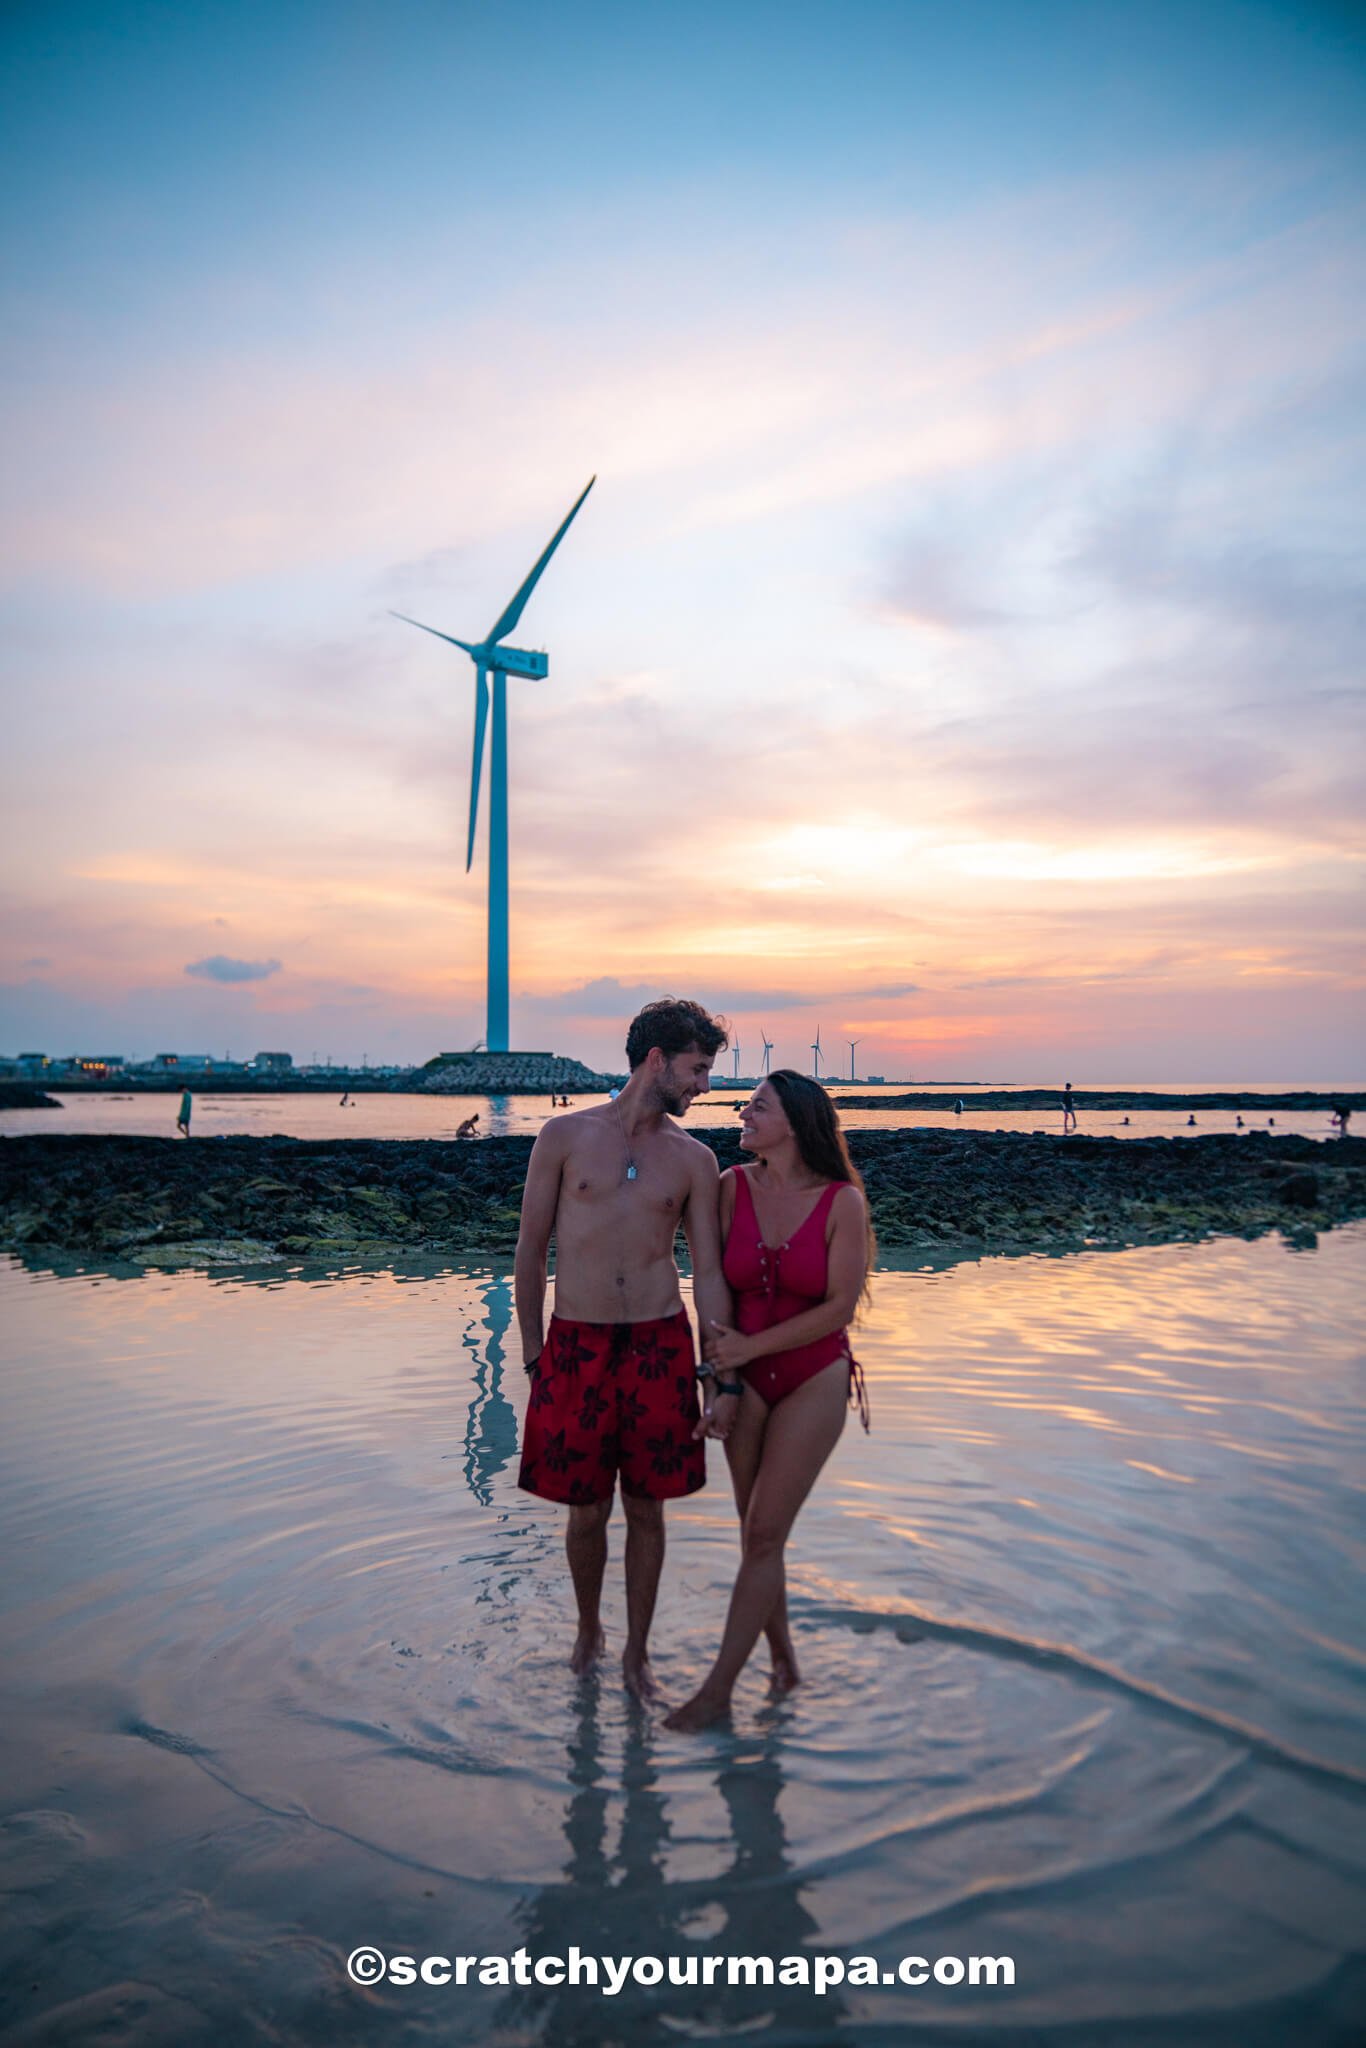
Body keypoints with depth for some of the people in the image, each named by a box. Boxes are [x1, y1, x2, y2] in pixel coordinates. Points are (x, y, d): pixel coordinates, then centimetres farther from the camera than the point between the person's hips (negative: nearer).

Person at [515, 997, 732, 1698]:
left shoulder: (693, 1159, 4)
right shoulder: (566, 1136, -1)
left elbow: (709, 1272, 3)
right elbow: (530, 1252, 3)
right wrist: (533, 1358, 3)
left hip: (659, 1346, 1)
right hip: (576, 1345, -1)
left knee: (646, 1508, 10)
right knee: (586, 1511, 8)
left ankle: (636, 1653, 29)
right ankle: (587, 1629, 36)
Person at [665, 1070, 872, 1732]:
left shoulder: (842, 1201, -14)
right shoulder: (733, 1186, -6)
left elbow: (839, 1308, -13)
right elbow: (716, 1287, 1)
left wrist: (750, 1347, -15)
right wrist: (720, 1380, -2)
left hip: (814, 1378, -3)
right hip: (746, 1376, 3)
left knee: (764, 1534, -3)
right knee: (756, 1533, 11)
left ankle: (718, 1688, 9)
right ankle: (782, 1654, 33)